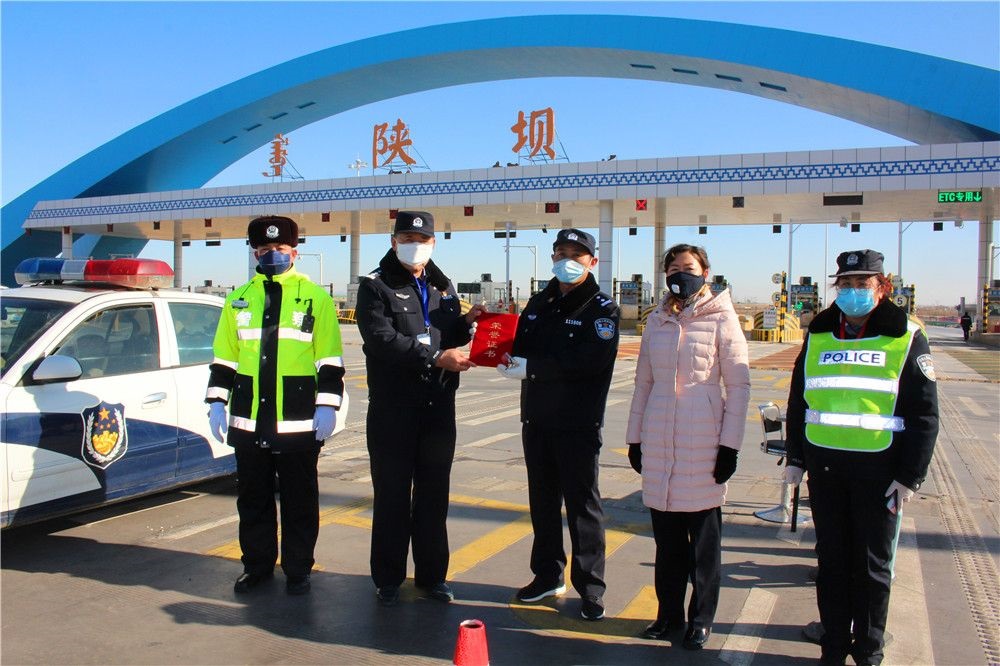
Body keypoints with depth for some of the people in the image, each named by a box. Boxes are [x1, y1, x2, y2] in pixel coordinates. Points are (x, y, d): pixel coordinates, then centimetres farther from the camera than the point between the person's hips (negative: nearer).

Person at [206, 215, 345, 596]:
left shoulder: (316, 298, -1)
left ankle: (297, 570, 21)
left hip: (299, 424, -3)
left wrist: (327, 406, -9)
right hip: (249, 422, 4)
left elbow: (330, 361, -3)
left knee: (299, 501, 7)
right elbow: (224, 358, 13)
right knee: (252, 499, 14)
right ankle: (257, 565, 29)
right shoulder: (239, 299, 10)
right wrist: (217, 402, 6)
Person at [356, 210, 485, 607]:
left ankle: (432, 575, 24)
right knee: (392, 496, 4)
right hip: (393, 408, -5)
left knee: (434, 495, 12)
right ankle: (388, 578, 18)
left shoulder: (442, 286, 15)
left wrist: (466, 323, -2)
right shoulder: (376, 286, -3)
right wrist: (436, 357, -24)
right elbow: (382, 340, -17)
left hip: (438, 407, 5)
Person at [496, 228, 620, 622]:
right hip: (536, 419, 6)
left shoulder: (601, 308, -6)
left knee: (582, 504, 1)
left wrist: (531, 366, -23)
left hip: (578, 425, -6)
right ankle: (548, 575, 29)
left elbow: (592, 359, -22)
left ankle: (590, 588, 12)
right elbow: (521, 346, 10)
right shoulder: (539, 303, 14)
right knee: (542, 500, 14)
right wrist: (508, 357, -15)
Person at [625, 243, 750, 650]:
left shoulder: (720, 319, -1)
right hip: (659, 441, 4)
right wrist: (634, 437, 11)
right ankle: (669, 613, 24)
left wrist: (730, 444, -8)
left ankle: (701, 619, 21)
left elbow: (739, 385, -3)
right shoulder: (657, 321, 10)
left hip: (703, 440, -3)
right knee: (666, 533, 10)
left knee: (704, 534, 6)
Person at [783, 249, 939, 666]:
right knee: (831, 559, 11)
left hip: (878, 469, -3)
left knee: (872, 563, 9)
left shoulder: (905, 338, -2)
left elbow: (924, 412, -3)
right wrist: (795, 457, 10)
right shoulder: (818, 336, 8)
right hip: (824, 465, 3)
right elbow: (797, 400, 14)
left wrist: (910, 475, -7)